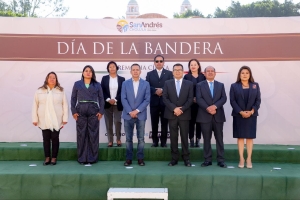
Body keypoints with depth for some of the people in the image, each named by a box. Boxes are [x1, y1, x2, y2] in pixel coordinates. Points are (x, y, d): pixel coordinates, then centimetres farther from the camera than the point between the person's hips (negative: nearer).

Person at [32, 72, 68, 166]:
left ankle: (54, 158, 13)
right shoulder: (39, 91, 3)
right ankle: (47, 158, 15)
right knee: (46, 139, 5)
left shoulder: (61, 91, 2)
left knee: (55, 138, 3)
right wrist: (35, 119, 1)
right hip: (44, 120, 1)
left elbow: (65, 105, 1)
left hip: (56, 120, -1)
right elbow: (35, 105, 4)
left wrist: (65, 118, -4)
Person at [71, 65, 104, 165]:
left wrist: (101, 111, -3)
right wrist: (73, 111, -2)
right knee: (81, 135, 2)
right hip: (80, 112, 0)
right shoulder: (77, 84, 8)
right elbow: (73, 98, 7)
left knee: (93, 135, 1)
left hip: (94, 112, 0)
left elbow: (101, 99, 7)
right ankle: (82, 158, 11)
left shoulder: (97, 85, 9)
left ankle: (92, 158, 10)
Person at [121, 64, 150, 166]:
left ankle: (140, 158, 12)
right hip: (128, 115, 1)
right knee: (128, 138, 5)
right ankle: (129, 158, 13)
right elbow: (123, 99, -1)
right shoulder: (125, 83, 5)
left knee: (141, 138, 3)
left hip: (140, 115, 0)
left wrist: (137, 111, -11)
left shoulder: (146, 84, 3)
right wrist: (130, 112, -11)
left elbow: (147, 100, -3)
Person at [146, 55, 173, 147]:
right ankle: (155, 141, 13)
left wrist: (162, 90, -17)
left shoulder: (169, 73, 7)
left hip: (165, 102, -1)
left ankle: (163, 141, 11)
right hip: (154, 102, 1)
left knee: (164, 123, 4)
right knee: (154, 123, 5)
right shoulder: (149, 74, 10)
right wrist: (156, 91, -16)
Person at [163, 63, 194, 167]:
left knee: (184, 137, 3)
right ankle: (174, 158, 11)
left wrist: (182, 109, -13)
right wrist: (174, 108, -13)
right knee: (173, 137, 4)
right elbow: (165, 98, -1)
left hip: (184, 114, 0)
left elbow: (190, 99, -1)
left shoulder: (189, 84, 6)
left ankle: (186, 158, 12)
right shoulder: (167, 83, 7)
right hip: (171, 114, 1)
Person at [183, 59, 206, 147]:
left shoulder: (203, 77, 7)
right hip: (190, 103, -1)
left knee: (199, 122, 4)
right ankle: (191, 140, 8)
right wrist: (192, 98, -13)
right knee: (191, 122, 2)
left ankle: (198, 140, 10)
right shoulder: (187, 77, 4)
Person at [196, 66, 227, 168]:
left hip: (218, 116, 2)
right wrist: (207, 108, -19)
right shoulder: (200, 85, 7)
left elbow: (224, 98, 1)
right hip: (205, 116, -1)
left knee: (219, 139, 3)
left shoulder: (221, 85, 13)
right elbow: (199, 99, -6)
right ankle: (207, 159, 11)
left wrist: (215, 106, -16)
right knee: (206, 139, 4)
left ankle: (221, 160, 9)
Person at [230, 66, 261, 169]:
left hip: (251, 115, 1)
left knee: (250, 137, 3)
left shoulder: (255, 85, 9)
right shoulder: (234, 86, 4)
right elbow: (232, 101, -3)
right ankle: (241, 159, 7)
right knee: (240, 137, 1)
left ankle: (249, 159, 8)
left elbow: (258, 100, 3)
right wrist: (241, 112, -14)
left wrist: (251, 111, -11)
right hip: (238, 115, -1)